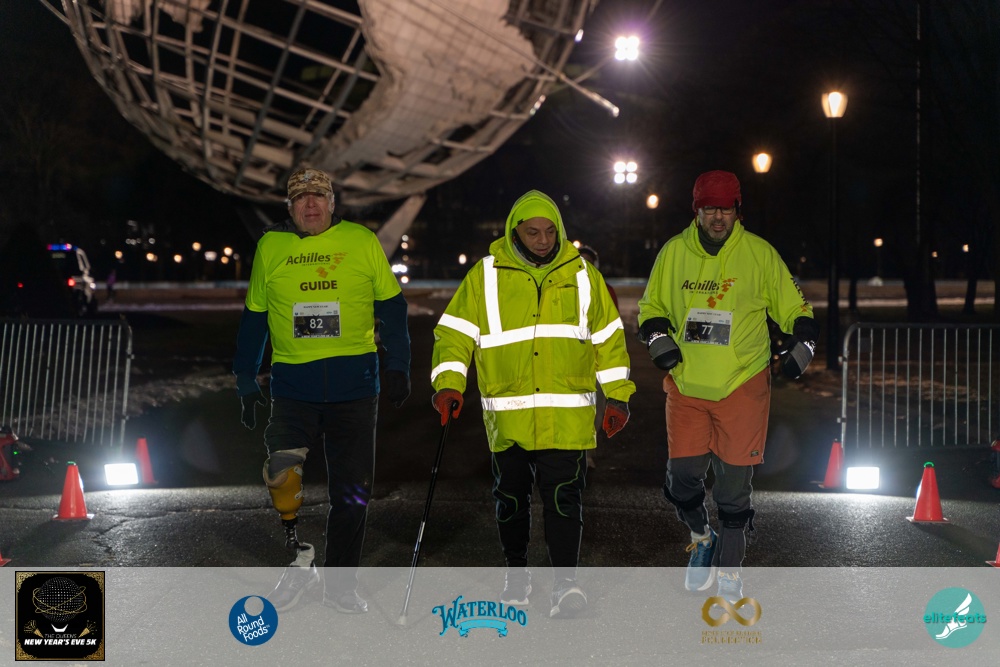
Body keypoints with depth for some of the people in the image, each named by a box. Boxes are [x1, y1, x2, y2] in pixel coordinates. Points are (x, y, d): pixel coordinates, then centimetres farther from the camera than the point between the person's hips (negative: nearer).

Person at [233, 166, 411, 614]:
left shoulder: (362, 241, 4)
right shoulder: (271, 246, 7)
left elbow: (391, 306, 10)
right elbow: (254, 317, 15)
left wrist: (398, 366, 4)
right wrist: (246, 379, 13)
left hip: (355, 383, 0)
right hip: (293, 383, 0)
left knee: (352, 489, 4)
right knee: (281, 467, -20)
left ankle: (340, 583, 20)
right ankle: (299, 558, 4)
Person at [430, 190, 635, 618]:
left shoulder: (581, 275, 7)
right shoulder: (485, 276, 2)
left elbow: (608, 336, 12)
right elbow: (456, 332, 3)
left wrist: (617, 395, 9)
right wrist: (448, 383, -11)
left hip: (567, 414, 0)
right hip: (507, 415, 1)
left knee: (563, 497, -7)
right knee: (511, 498, 10)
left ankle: (565, 582, -3)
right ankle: (517, 572, 27)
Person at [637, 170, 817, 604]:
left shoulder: (760, 254, -2)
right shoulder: (674, 253, 3)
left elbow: (793, 308, 7)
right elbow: (650, 307, 15)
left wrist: (801, 346, -9)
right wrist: (658, 339, -4)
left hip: (742, 387, -2)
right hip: (685, 386, 2)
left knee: (733, 485, 1)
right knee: (682, 477, -1)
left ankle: (729, 569, 18)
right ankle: (701, 538, 30)